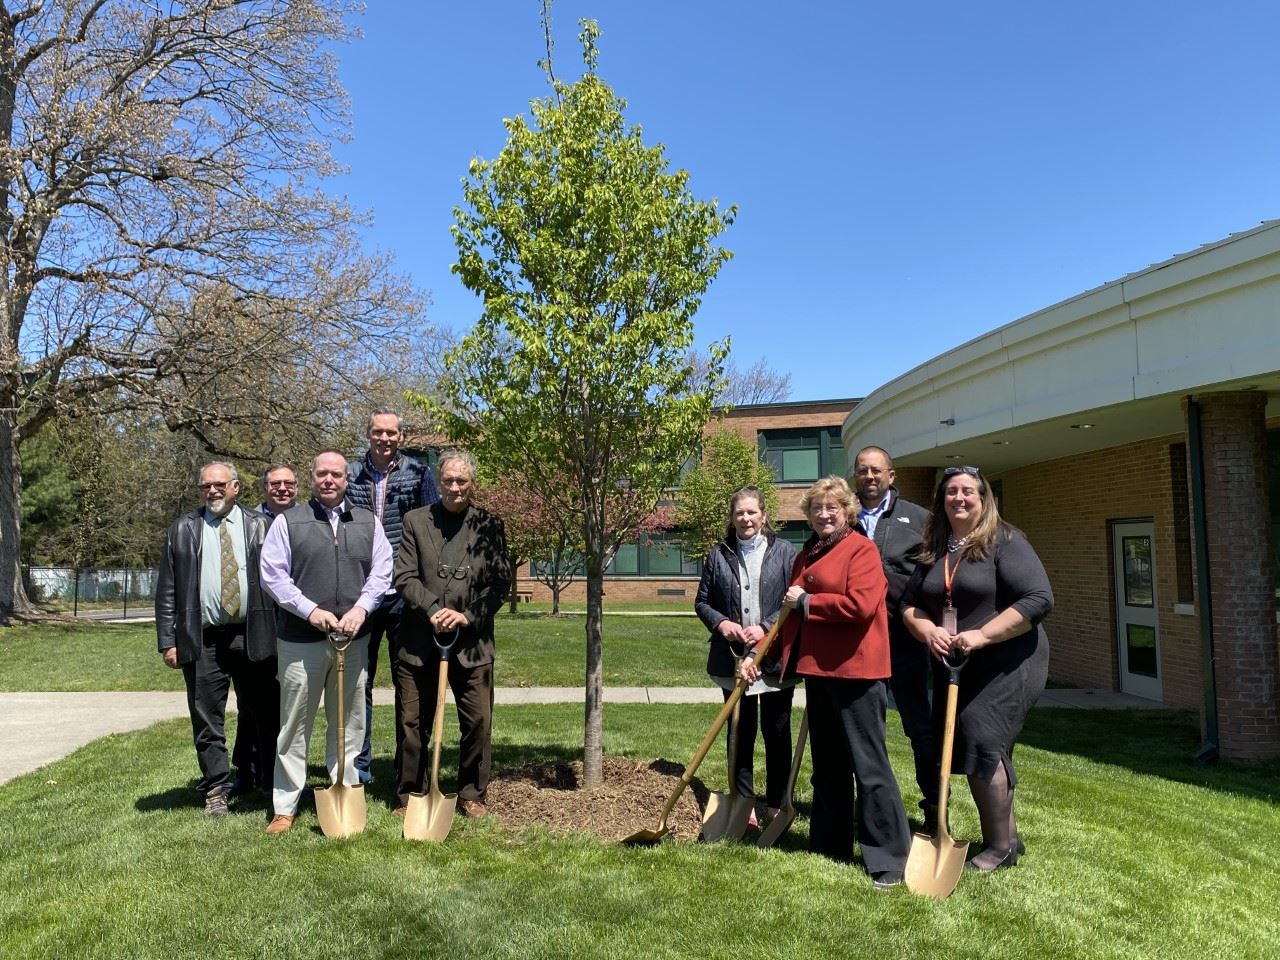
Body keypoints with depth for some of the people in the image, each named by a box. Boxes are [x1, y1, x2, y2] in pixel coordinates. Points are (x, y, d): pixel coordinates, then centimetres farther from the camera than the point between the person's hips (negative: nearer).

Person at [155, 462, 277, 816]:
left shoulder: (259, 527, 6)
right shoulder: (183, 530, 10)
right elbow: (167, 590, 8)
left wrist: (279, 634, -3)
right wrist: (168, 641, 0)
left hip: (252, 637, -1)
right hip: (202, 640, 1)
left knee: (264, 717, 4)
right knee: (207, 721, 6)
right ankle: (216, 790, 19)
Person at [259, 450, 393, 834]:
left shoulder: (368, 522, 10)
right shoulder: (288, 521, 2)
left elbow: (381, 572, 6)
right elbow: (273, 574, -4)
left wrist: (361, 608, -10)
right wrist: (310, 610, -13)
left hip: (354, 639, 2)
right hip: (300, 639, -2)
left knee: (349, 723, 10)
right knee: (295, 724, 5)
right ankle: (284, 807, 15)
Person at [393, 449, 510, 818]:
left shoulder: (490, 525, 5)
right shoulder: (415, 520, 6)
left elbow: (500, 582, 0)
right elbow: (405, 577, 0)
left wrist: (467, 615, -12)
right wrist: (432, 610, -14)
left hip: (472, 640, -1)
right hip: (419, 639, 1)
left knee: (478, 722, 3)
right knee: (412, 723, 9)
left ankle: (472, 795, 20)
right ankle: (408, 796, 24)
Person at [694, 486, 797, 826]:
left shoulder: (785, 552, -1)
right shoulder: (718, 554, 5)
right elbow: (702, 601, 9)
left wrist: (766, 627, -16)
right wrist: (720, 623, -9)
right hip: (733, 658, 2)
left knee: (777, 732, 9)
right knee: (740, 733, 11)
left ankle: (776, 805, 23)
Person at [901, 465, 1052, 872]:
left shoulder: (1004, 542, -11)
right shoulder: (933, 551, 9)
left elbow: (1039, 599, -20)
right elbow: (909, 604, 11)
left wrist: (982, 635, -23)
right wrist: (927, 631, -11)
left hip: (1006, 662, -7)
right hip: (957, 668, 7)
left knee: (982, 740, -14)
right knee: (983, 749, 14)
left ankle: (1000, 846, 3)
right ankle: (1008, 838, 30)